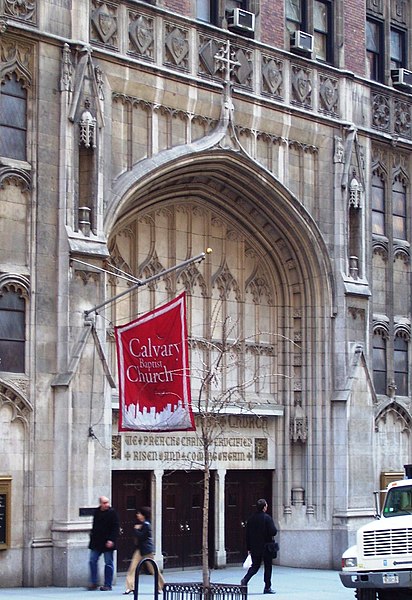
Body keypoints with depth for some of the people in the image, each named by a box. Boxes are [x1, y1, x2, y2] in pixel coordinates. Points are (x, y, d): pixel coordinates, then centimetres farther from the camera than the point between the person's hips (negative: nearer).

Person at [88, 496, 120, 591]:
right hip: (96, 542, 6)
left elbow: (115, 528, -11)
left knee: (108, 563, 1)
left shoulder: (112, 512, -8)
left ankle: (107, 585, 7)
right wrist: (92, 535, 16)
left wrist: (111, 540, -18)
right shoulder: (96, 512, 8)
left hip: (108, 543, -6)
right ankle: (93, 583, 12)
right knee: (92, 561, 3)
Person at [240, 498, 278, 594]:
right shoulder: (267, 518, -13)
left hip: (254, 548, 5)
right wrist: (275, 529, 6)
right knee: (268, 567, 7)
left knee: (255, 566, 12)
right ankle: (267, 588, 10)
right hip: (266, 547, -5)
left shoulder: (251, 519, 5)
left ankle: (245, 580, -11)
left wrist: (249, 548, 13)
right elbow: (273, 532, -18)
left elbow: (247, 535, 7)